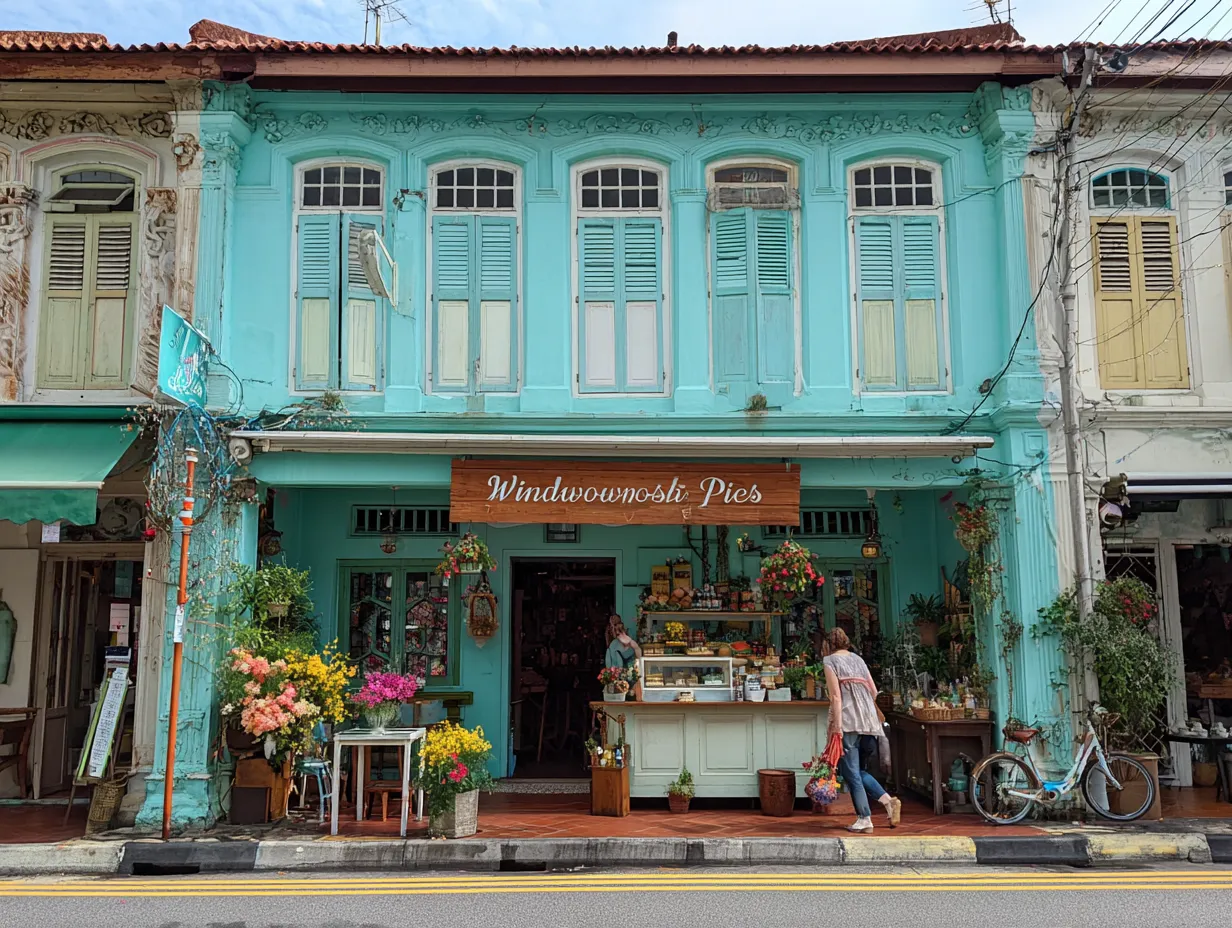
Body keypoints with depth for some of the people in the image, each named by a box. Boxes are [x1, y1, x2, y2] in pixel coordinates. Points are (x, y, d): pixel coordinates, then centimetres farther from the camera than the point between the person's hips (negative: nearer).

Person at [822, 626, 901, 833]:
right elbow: (874, 691, 16)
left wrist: (837, 725, -14)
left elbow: (836, 696, -11)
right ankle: (888, 800, 0)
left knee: (851, 773, 0)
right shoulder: (858, 659, 16)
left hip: (848, 723, -6)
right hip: (869, 721, 6)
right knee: (860, 770, 17)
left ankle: (864, 819, -2)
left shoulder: (830, 661, -2)